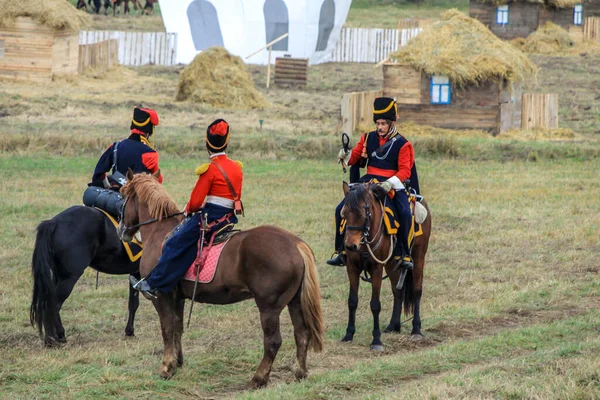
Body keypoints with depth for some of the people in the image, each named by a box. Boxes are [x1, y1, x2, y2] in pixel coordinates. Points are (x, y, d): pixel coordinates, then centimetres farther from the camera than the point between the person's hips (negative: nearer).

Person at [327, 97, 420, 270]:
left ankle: (403, 254, -15)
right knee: (341, 209, -11)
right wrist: (346, 156, -14)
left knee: (405, 214, -28)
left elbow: (405, 171, -9)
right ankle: (341, 251, 0)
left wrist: (390, 183, -26)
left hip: (392, 186, -3)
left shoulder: (402, 144, -4)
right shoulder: (368, 138, 8)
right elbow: (355, 157, 11)